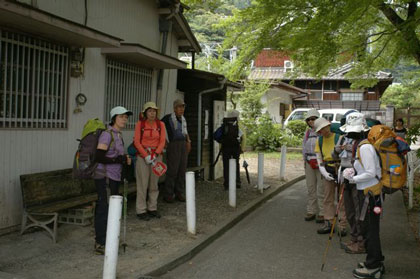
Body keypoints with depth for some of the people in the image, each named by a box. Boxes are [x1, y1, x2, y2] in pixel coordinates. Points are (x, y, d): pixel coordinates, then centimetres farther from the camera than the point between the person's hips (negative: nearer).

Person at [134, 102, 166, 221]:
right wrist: (146, 155, -14)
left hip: (156, 155, 3)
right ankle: (141, 211, 2)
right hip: (142, 155, -3)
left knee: (154, 183, 7)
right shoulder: (140, 124, -2)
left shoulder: (160, 124, 4)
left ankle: (152, 208, 17)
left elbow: (162, 141, 0)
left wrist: (155, 155, -12)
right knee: (142, 183, -4)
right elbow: (137, 142, -6)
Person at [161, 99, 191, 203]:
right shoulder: (168, 118, -4)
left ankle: (180, 193, 15)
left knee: (182, 170, 6)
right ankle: (168, 195, 0)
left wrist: (188, 141, 14)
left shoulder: (183, 118, 16)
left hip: (183, 144, 7)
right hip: (173, 144, -7)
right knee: (172, 170, -9)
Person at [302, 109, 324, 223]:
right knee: (310, 188, 10)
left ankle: (322, 213, 3)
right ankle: (311, 211, 19)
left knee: (321, 189, -5)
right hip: (309, 163, 6)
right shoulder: (307, 133, 14)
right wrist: (305, 160, 14)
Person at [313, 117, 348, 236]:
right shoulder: (319, 140, 6)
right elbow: (319, 158, 8)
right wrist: (324, 173, -3)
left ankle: (342, 226, 7)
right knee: (328, 198, 8)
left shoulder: (339, 137, -11)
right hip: (327, 171, 5)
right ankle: (328, 224, 16)